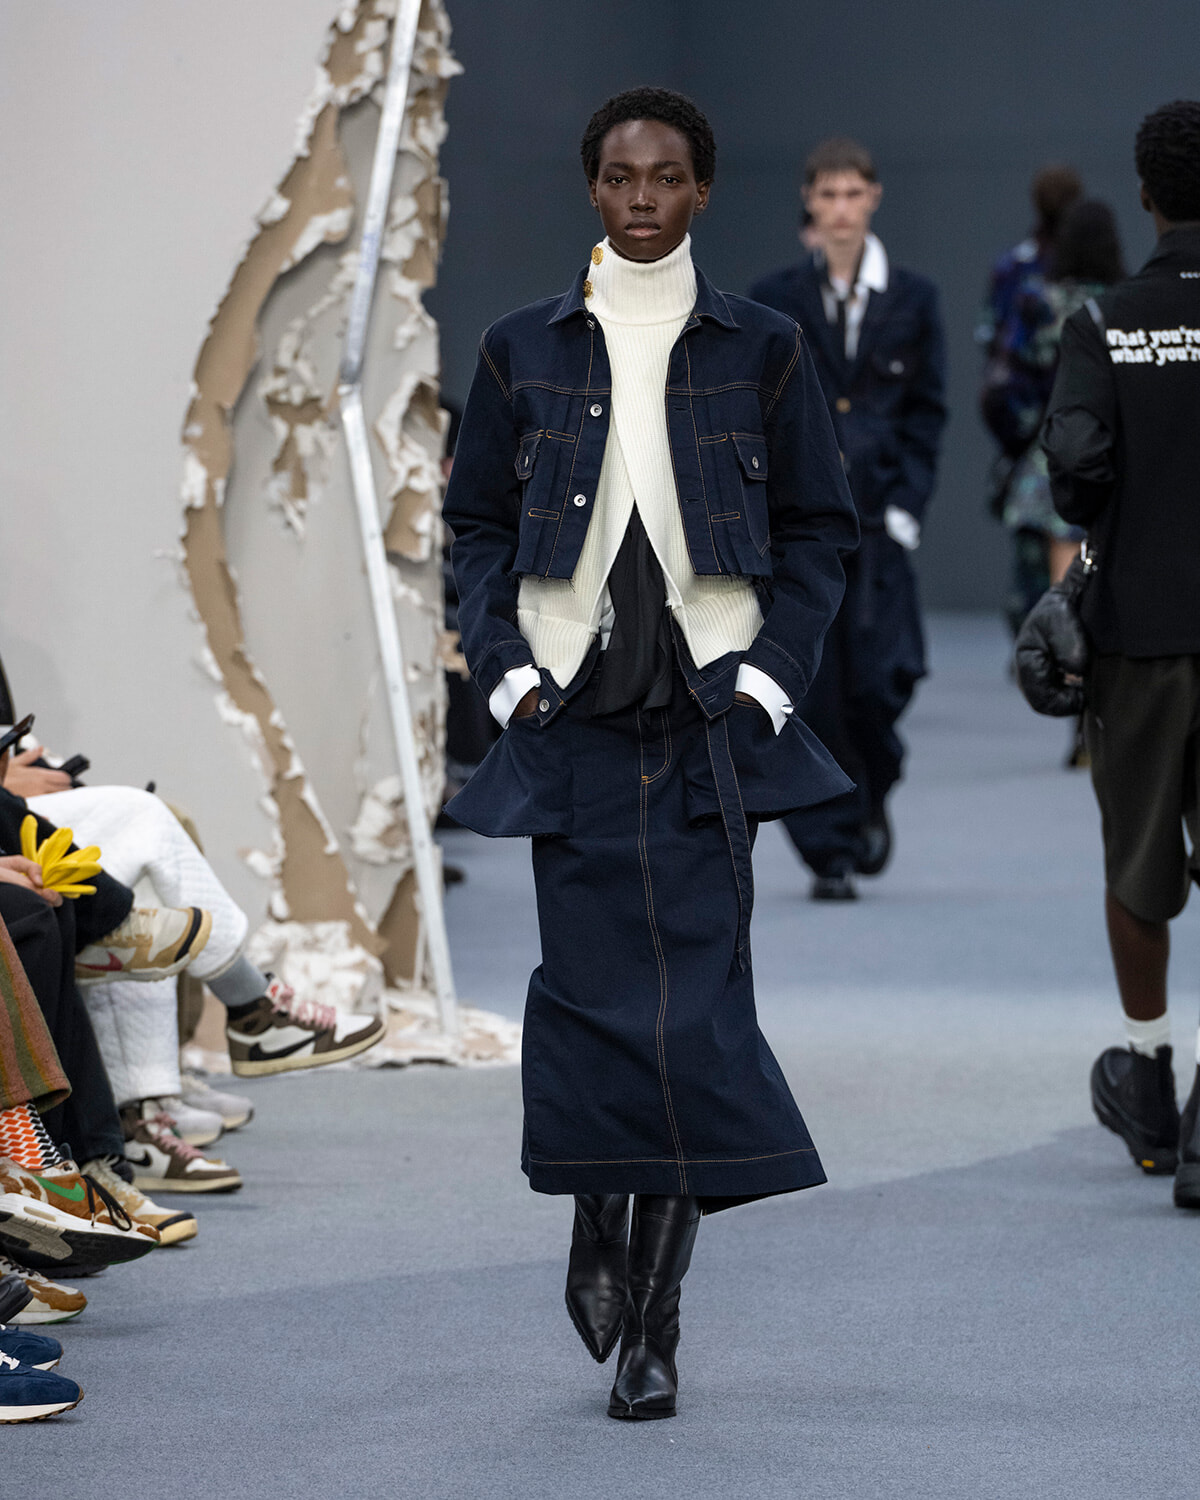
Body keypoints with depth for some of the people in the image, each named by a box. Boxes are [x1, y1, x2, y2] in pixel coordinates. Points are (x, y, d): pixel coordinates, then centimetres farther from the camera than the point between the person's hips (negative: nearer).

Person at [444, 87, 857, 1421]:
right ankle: (599, 1239, 21)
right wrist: (503, 668, -2)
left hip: (709, 712, -1)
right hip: (573, 712, 1)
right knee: (591, 988, -4)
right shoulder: (524, 350, 8)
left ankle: (653, 1321, -5)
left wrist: (772, 673, -3)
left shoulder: (760, 349, 6)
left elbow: (819, 530, 9)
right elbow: (476, 524, 11)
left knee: (696, 1002, -8)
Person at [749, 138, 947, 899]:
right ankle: (831, 849, 4)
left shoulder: (912, 298, 6)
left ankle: (872, 797, 22)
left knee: (878, 680, -9)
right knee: (811, 687, -4)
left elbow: (927, 408, 8)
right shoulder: (776, 299, 5)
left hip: (877, 517, 0)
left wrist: (906, 503, -2)